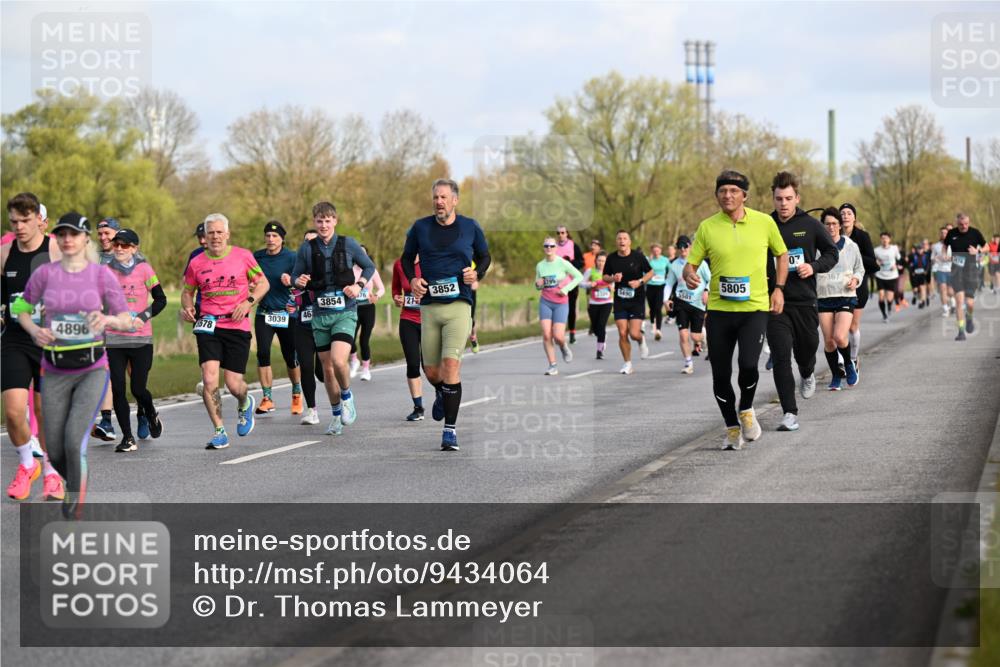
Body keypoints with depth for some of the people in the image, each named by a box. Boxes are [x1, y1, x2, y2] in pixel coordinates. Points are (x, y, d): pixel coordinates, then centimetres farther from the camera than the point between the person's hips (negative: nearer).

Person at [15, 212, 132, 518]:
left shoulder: (102, 274, -4)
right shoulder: (44, 273, -1)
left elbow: (127, 320, -2)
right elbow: (21, 308, 12)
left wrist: (107, 319, -24)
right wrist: (34, 330, -9)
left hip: (92, 369, -2)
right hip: (55, 372, 2)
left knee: (74, 440, -21)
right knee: (55, 452, 4)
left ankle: (75, 503, -2)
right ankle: (73, 484, 37)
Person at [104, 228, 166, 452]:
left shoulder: (143, 269, -2)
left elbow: (160, 299, 1)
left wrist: (143, 317, -12)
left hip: (141, 339, -2)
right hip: (113, 339, 2)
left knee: (138, 389, -2)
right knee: (117, 389, -5)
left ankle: (150, 414, 33)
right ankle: (128, 438, 4)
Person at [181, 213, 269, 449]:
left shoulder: (243, 256, 1)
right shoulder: (197, 263, 4)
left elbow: (263, 283, 8)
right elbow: (187, 291, 18)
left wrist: (248, 302, -9)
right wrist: (187, 307, -4)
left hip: (237, 326, -1)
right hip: (208, 325, 1)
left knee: (233, 385, -2)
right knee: (209, 380, -14)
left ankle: (245, 404, 36)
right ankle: (220, 432, -1)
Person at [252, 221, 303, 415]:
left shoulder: (291, 258, -5)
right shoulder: (257, 257, 5)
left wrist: (290, 280, -29)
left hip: (286, 313, -2)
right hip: (264, 313, 2)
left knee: (291, 357, 4)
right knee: (262, 354, -11)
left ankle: (297, 394, 28)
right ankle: (267, 399, -3)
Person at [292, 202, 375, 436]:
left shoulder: (348, 244, -1)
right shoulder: (306, 249, 2)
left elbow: (369, 267, 11)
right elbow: (295, 277, 10)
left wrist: (359, 285, -6)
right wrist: (299, 281, -13)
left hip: (345, 313, -3)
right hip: (320, 315, 3)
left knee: (338, 361, -22)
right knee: (327, 369, 8)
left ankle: (347, 395, 8)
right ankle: (336, 415, 24)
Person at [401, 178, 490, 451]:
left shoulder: (470, 227, 4)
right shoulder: (420, 227, 6)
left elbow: (484, 256, 18)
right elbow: (407, 258, 19)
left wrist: (477, 274, -2)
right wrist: (412, 279, 0)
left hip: (459, 305, -2)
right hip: (429, 306, 2)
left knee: (451, 364, -16)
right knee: (431, 371, 5)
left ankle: (450, 430, -10)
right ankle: (441, 393, 44)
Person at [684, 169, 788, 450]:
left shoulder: (764, 222, 1)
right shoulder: (707, 227, 1)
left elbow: (782, 254, 16)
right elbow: (691, 263, 5)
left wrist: (779, 288, 5)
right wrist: (689, 275, -18)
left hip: (755, 308, -1)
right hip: (719, 309, 1)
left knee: (748, 364, -20)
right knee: (720, 375, 1)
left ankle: (746, 410, 11)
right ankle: (732, 428, 22)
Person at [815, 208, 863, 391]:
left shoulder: (851, 247, 5)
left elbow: (860, 268, 17)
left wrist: (856, 279, -4)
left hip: (846, 297, -1)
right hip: (824, 298, 1)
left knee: (840, 336, -18)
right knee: (828, 341, -1)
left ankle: (849, 364, 11)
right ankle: (835, 376, 17)